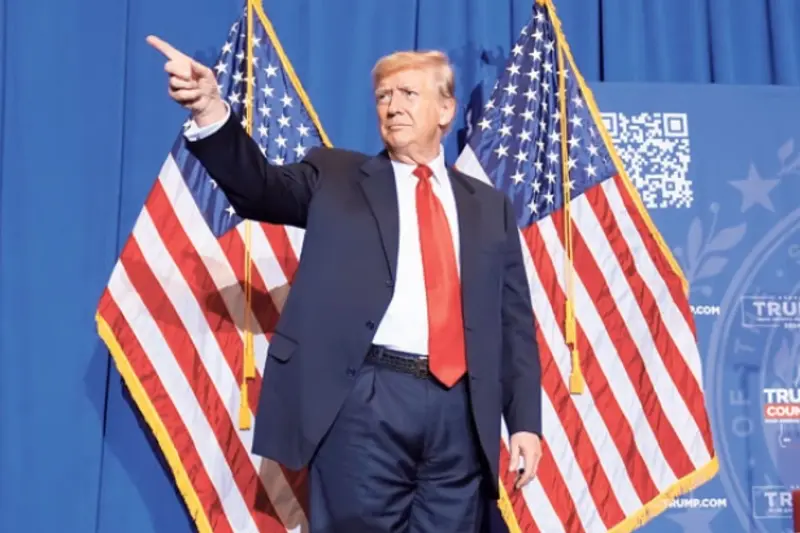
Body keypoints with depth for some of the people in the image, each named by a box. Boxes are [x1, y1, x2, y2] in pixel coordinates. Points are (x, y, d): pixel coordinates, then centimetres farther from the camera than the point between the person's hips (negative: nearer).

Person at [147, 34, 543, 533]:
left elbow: (515, 323, 13)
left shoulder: (490, 206, 16)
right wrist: (210, 110, -23)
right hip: (365, 404, -2)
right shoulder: (337, 176, 12)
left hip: (459, 410, 3)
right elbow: (261, 187, -5)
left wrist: (526, 420, 5)